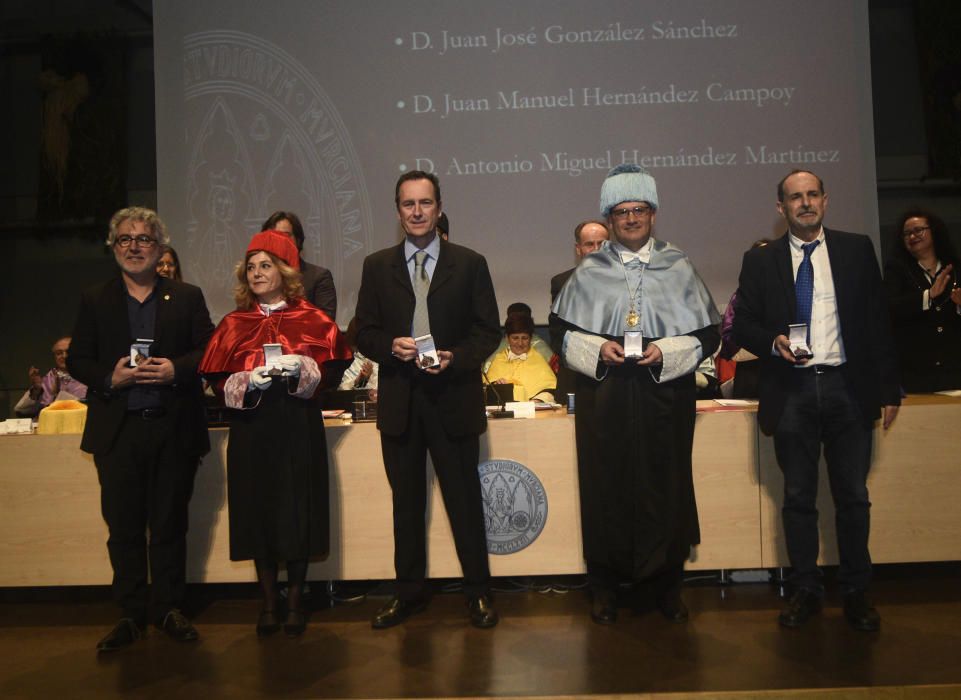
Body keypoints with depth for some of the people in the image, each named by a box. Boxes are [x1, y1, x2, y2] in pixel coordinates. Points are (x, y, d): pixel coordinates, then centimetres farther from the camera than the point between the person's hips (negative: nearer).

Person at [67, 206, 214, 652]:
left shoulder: (187, 297, 7)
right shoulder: (94, 301, 9)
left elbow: (209, 351, 2)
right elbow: (76, 361, 7)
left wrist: (176, 369, -16)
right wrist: (109, 377, -12)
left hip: (174, 430, -1)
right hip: (118, 432, 1)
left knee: (170, 525, 8)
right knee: (123, 527, 7)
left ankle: (168, 609, 21)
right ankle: (130, 615, 20)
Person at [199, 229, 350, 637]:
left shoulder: (312, 320, 5)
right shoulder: (234, 325, 10)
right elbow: (218, 381, 6)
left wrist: (303, 370, -15)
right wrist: (248, 382, -13)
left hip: (299, 427, -1)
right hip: (251, 429, 2)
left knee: (298, 511, 1)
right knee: (258, 512, 3)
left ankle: (295, 603, 15)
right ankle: (268, 604, 16)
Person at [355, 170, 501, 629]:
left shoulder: (470, 264, 3)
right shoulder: (377, 266, 7)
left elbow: (488, 331, 2)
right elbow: (364, 333, 7)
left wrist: (456, 358, -15)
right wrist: (391, 346, -14)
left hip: (454, 397, -2)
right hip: (399, 401, 2)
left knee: (465, 499, 5)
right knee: (406, 501, 13)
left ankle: (478, 592, 21)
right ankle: (409, 591, 28)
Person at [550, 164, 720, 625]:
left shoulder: (679, 269, 7)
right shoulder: (588, 272, 7)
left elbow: (707, 334, 6)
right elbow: (560, 331, 8)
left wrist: (667, 352, -10)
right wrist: (597, 349, -9)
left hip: (665, 395, 0)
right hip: (603, 396, 0)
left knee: (664, 488, 4)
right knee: (606, 489, 3)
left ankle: (663, 585, 21)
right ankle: (606, 587, 18)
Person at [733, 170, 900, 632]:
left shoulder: (857, 250, 6)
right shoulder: (760, 260, 5)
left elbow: (877, 322, 5)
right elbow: (742, 324, 6)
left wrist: (888, 389, 2)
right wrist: (772, 342, -15)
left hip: (848, 388, 0)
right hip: (791, 391, 0)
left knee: (853, 497, 7)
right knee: (798, 499, 7)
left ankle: (855, 593, 21)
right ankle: (806, 591, 20)